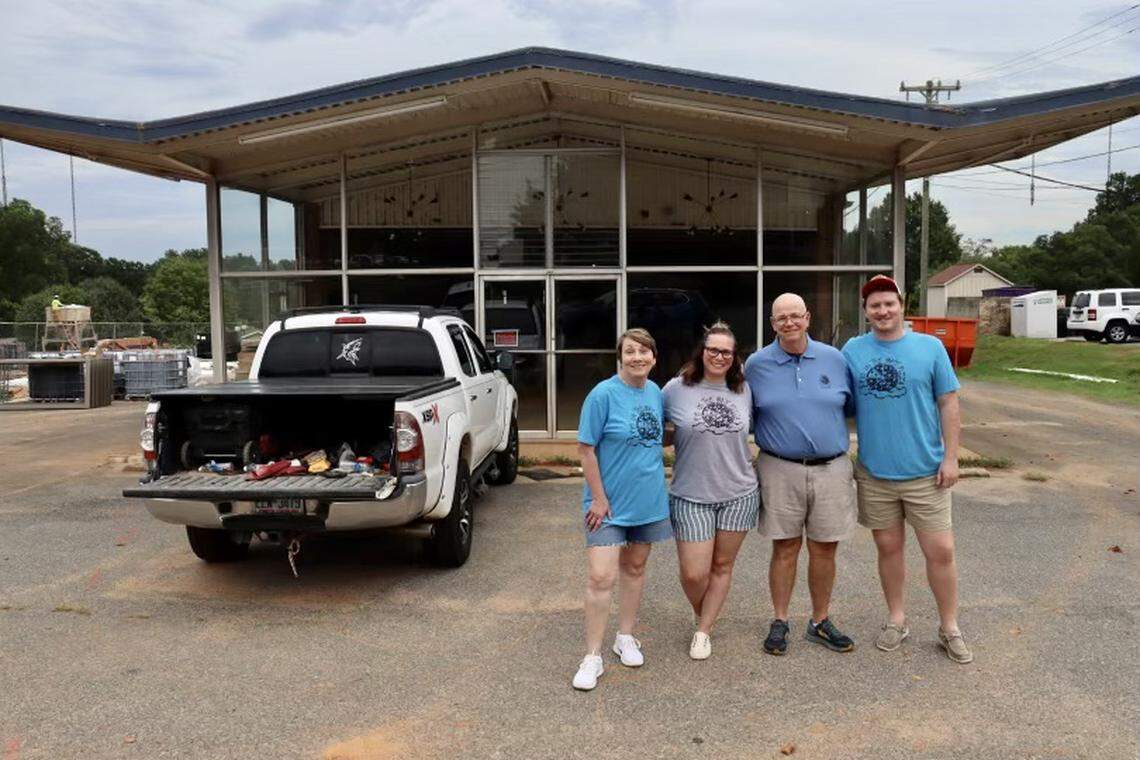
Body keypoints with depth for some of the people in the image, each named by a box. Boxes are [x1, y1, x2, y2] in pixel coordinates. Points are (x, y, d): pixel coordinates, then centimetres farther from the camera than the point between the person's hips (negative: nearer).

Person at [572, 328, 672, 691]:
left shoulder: (656, 393, 3)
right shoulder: (603, 394, -15)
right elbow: (586, 449, -14)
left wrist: (656, 482, 12)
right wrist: (598, 498, -15)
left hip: (647, 500, 6)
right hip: (609, 503, -6)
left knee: (635, 568, 17)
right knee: (601, 577, -8)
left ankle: (626, 637, 34)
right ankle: (592, 657, 4)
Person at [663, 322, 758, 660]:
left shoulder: (744, 391, 3)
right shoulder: (677, 389, -7)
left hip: (738, 493, 3)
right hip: (691, 496, -3)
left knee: (722, 566, 10)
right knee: (694, 573, -3)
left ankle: (703, 631, 27)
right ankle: (702, 617, 29)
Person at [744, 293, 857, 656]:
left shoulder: (834, 359, 4)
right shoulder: (757, 364, 1)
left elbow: (852, 407, 14)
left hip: (831, 469, 2)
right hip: (780, 470, -1)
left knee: (824, 549, 9)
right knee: (785, 548, 5)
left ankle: (820, 623, 26)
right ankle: (779, 622, 21)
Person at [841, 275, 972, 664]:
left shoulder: (930, 347, -2)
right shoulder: (852, 350, 1)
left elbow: (948, 403, 0)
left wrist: (950, 457, -5)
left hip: (925, 471, -1)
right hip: (874, 472, 2)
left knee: (941, 551, 2)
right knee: (889, 548, 13)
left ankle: (950, 628, 20)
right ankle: (896, 619, 30)